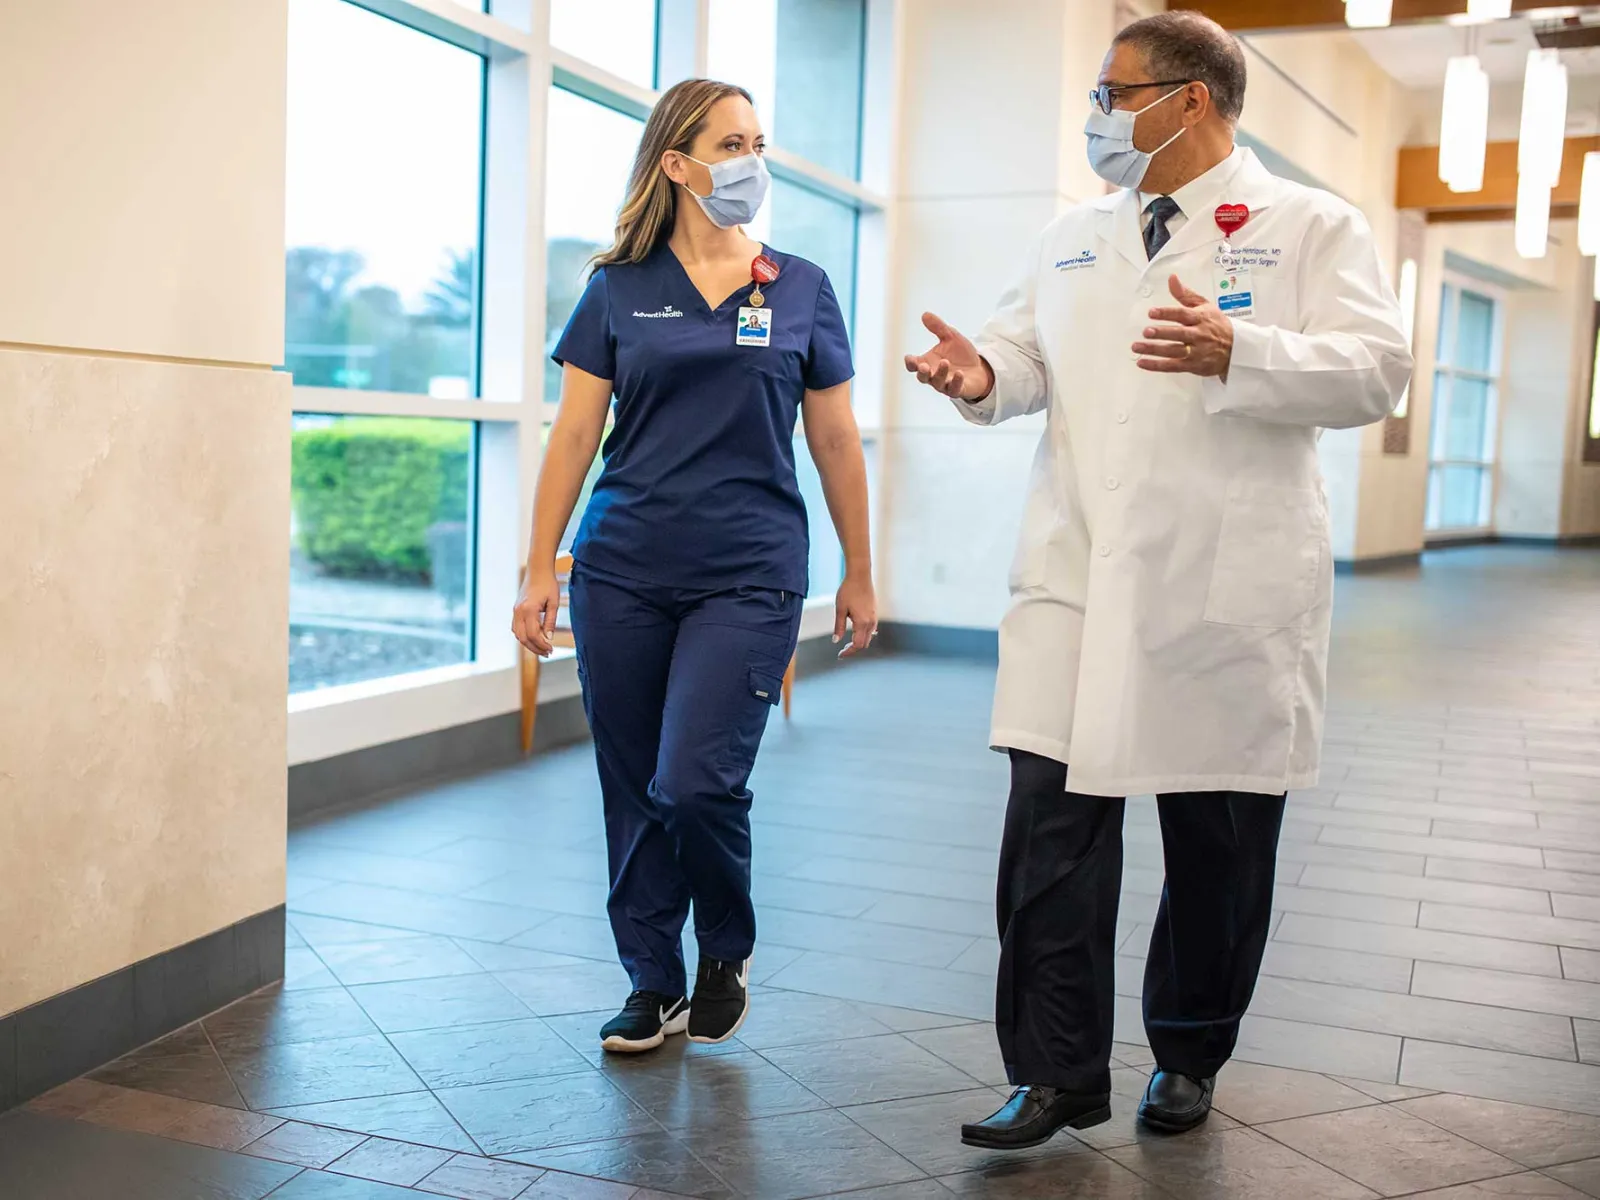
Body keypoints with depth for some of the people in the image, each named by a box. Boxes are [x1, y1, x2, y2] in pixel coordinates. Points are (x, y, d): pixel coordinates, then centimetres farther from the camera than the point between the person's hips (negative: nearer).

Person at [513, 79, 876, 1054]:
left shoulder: (800, 289, 6)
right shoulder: (621, 289, 6)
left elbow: (835, 441, 9)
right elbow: (575, 435, 6)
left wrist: (860, 572, 10)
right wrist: (541, 569, 1)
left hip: (749, 577, -1)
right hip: (625, 573, 2)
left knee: (697, 782, -12)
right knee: (633, 791, 7)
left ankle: (728, 952, 17)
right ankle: (654, 987, 23)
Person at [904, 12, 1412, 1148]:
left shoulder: (1311, 226, 3)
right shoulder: (1072, 238, 17)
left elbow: (1376, 368, -8)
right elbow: (1029, 352, 17)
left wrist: (1237, 352, -24)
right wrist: (984, 373, -7)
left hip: (1230, 590, -3)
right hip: (1079, 577, 3)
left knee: (1220, 838, 9)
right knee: (1053, 821, -4)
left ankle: (1190, 1058, 29)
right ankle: (1059, 1072, 7)